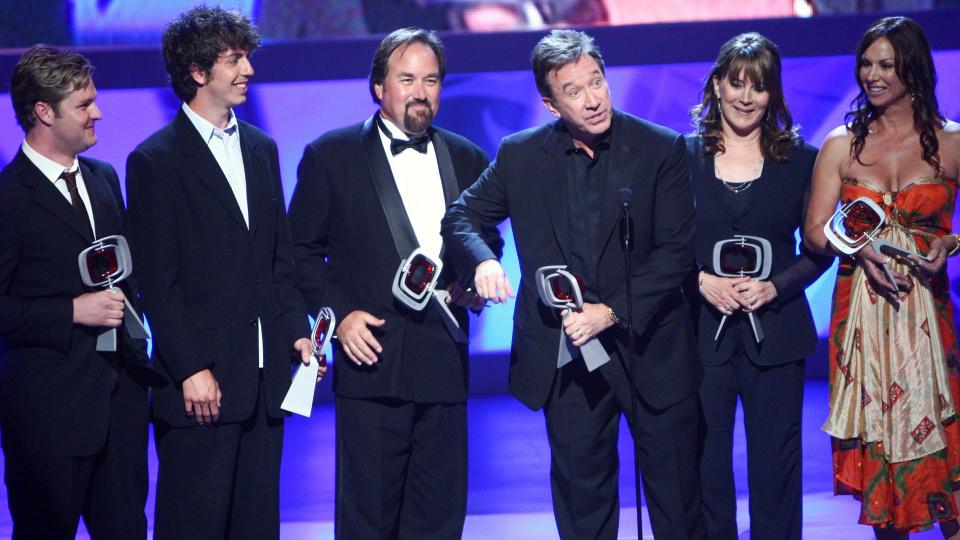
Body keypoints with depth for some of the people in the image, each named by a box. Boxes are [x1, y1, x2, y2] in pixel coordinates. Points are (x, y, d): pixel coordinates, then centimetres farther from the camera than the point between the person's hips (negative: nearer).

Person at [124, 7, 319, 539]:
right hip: (201, 383, -6)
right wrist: (192, 370, -14)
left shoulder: (262, 149, 15)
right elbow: (156, 281, -9)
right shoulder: (155, 161, -5)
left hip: (266, 375, 6)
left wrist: (296, 332, 6)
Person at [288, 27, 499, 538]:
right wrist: (339, 312, -9)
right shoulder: (330, 156, 1)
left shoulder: (467, 159, 12)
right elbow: (302, 250, 3)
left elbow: (487, 240, 21)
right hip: (373, 361, -4)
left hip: (444, 362, 4)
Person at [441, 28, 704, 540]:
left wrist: (611, 311, -19)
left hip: (649, 344, -2)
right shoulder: (520, 156, 1)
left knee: (677, 498, 7)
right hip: (566, 355, 2)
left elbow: (677, 249, -9)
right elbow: (461, 217, 10)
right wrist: (482, 261, -14)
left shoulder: (662, 150, -6)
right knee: (581, 497, 10)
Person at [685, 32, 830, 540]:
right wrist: (701, 280, -13)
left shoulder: (801, 159, 4)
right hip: (703, 329, 0)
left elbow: (819, 248, 4)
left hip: (774, 332, 0)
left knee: (775, 461, 4)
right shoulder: (683, 155, 3)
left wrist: (774, 287, -12)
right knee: (706, 462, 2)